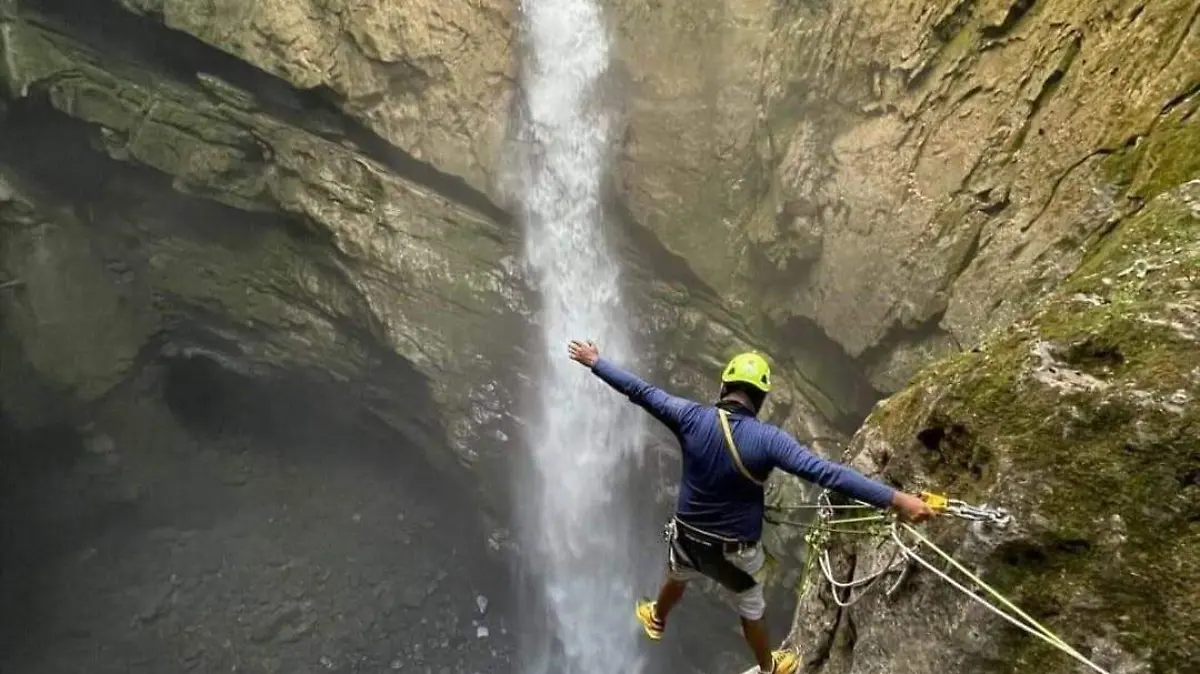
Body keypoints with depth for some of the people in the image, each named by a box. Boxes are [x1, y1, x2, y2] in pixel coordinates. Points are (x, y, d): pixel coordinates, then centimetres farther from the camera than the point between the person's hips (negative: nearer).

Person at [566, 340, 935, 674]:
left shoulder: (692, 418, -20)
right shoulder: (768, 439, -27)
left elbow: (640, 391, -12)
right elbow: (826, 473, -34)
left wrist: (593, 362, -1)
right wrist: (895, 499, -35)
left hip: (689, 536, 3)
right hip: (736, 549, -2)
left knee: (677, 578, 37)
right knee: (751, 606, 27)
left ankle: (655, 619, 67)